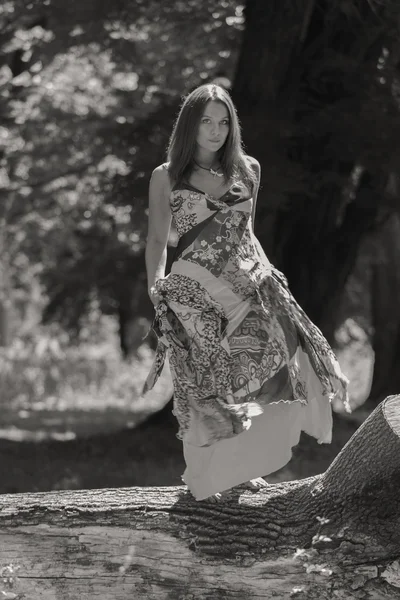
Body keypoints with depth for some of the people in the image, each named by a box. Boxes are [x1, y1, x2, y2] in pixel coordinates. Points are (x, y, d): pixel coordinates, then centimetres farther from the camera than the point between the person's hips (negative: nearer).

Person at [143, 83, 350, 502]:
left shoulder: (247, 170, 13)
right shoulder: (166, 177, 5)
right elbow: (157, 240, 6)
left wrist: (267, 273, 13)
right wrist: (156, 288, -4)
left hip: (248, 286, 4)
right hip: (194, 292, -3)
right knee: (206, 385, -4)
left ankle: (241, 466, 4)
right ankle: (203, 476, 8)